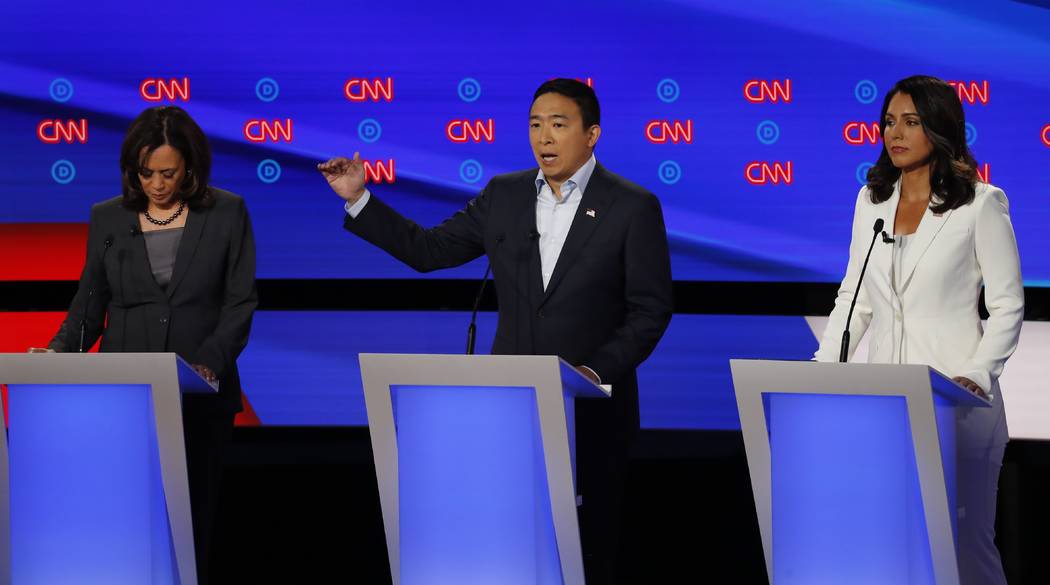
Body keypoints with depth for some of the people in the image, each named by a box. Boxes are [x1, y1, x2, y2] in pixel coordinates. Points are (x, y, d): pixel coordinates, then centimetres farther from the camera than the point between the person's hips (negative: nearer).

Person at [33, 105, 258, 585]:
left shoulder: (227, 214, 2)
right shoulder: (108, 218, 7)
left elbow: (240, 303, -2)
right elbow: (90, 303, 8)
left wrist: (209, 362, -17)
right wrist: (60, 352, -10)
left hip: (200, 397, -1)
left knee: (192, 517, 1)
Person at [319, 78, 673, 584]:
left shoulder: (633, 207, -6)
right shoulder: (503, 196, 6)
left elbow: (650, 310, -6)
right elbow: (428, 250, 10)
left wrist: (597, 372, -18)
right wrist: (359, 199, 2)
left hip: (592, 409, -3)